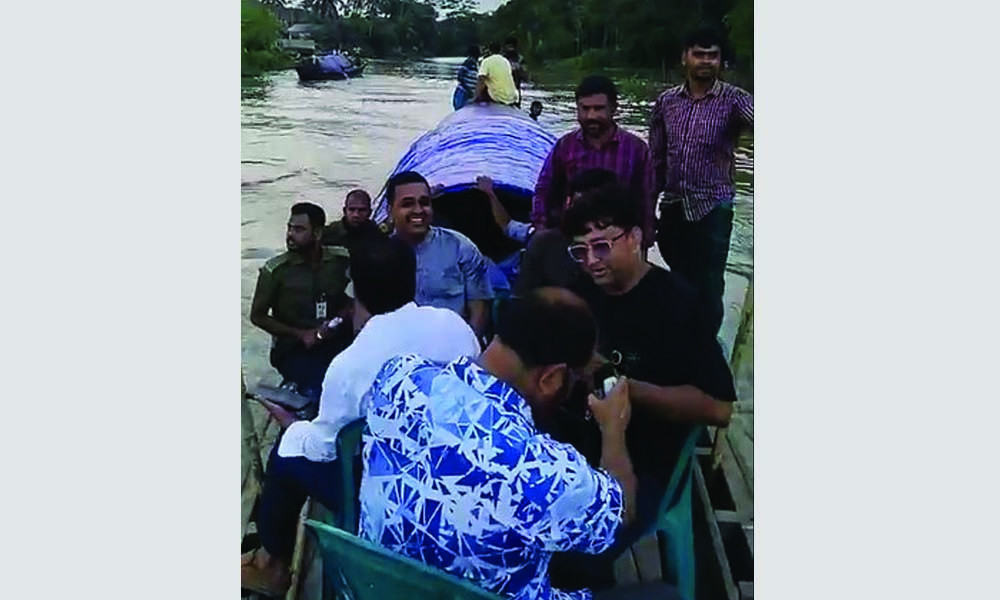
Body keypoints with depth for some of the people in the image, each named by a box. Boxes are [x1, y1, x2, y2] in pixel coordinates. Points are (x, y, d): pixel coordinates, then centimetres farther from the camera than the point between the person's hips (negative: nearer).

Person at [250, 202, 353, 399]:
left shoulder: (341, 260, 1)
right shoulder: (274, 270, -5)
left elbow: (352, 300, 13)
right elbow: (257, 316, 2)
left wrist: (336, 321, -7)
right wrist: (300, 334, -7)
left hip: (336, 340, 3)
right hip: (292, 348, -3)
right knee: (319, 389, -29)